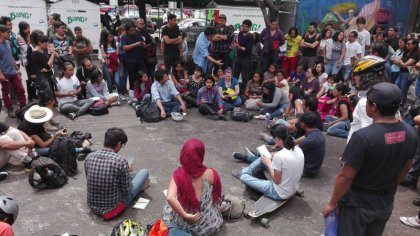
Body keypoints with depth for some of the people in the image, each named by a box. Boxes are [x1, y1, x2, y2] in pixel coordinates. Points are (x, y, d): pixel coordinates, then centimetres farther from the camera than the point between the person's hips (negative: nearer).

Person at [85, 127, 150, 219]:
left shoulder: (89, 157, -9)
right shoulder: (121, 161, -25)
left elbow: (90, 181, 8)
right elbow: (127, 192, -15)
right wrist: (128, 172, 4)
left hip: (92, 207, 5)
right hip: (111, 210, -5)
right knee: (144, 172, 10)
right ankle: (140, 184, 42)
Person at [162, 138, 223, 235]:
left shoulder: (178, 174, -18)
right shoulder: (210, 174, -18)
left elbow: (170, 198, -32)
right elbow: (217, 196, -1)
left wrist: (185, 215, -19)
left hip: (182, 221, 2)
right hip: (207, 225, -1)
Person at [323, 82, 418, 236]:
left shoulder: (363, 137, -30)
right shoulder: (410, 134, -8)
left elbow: (346, 177, -24)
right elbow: (405, 169, 7)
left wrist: (332, 203, -10)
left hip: (358, 203, -6)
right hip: (386, 203, 6)